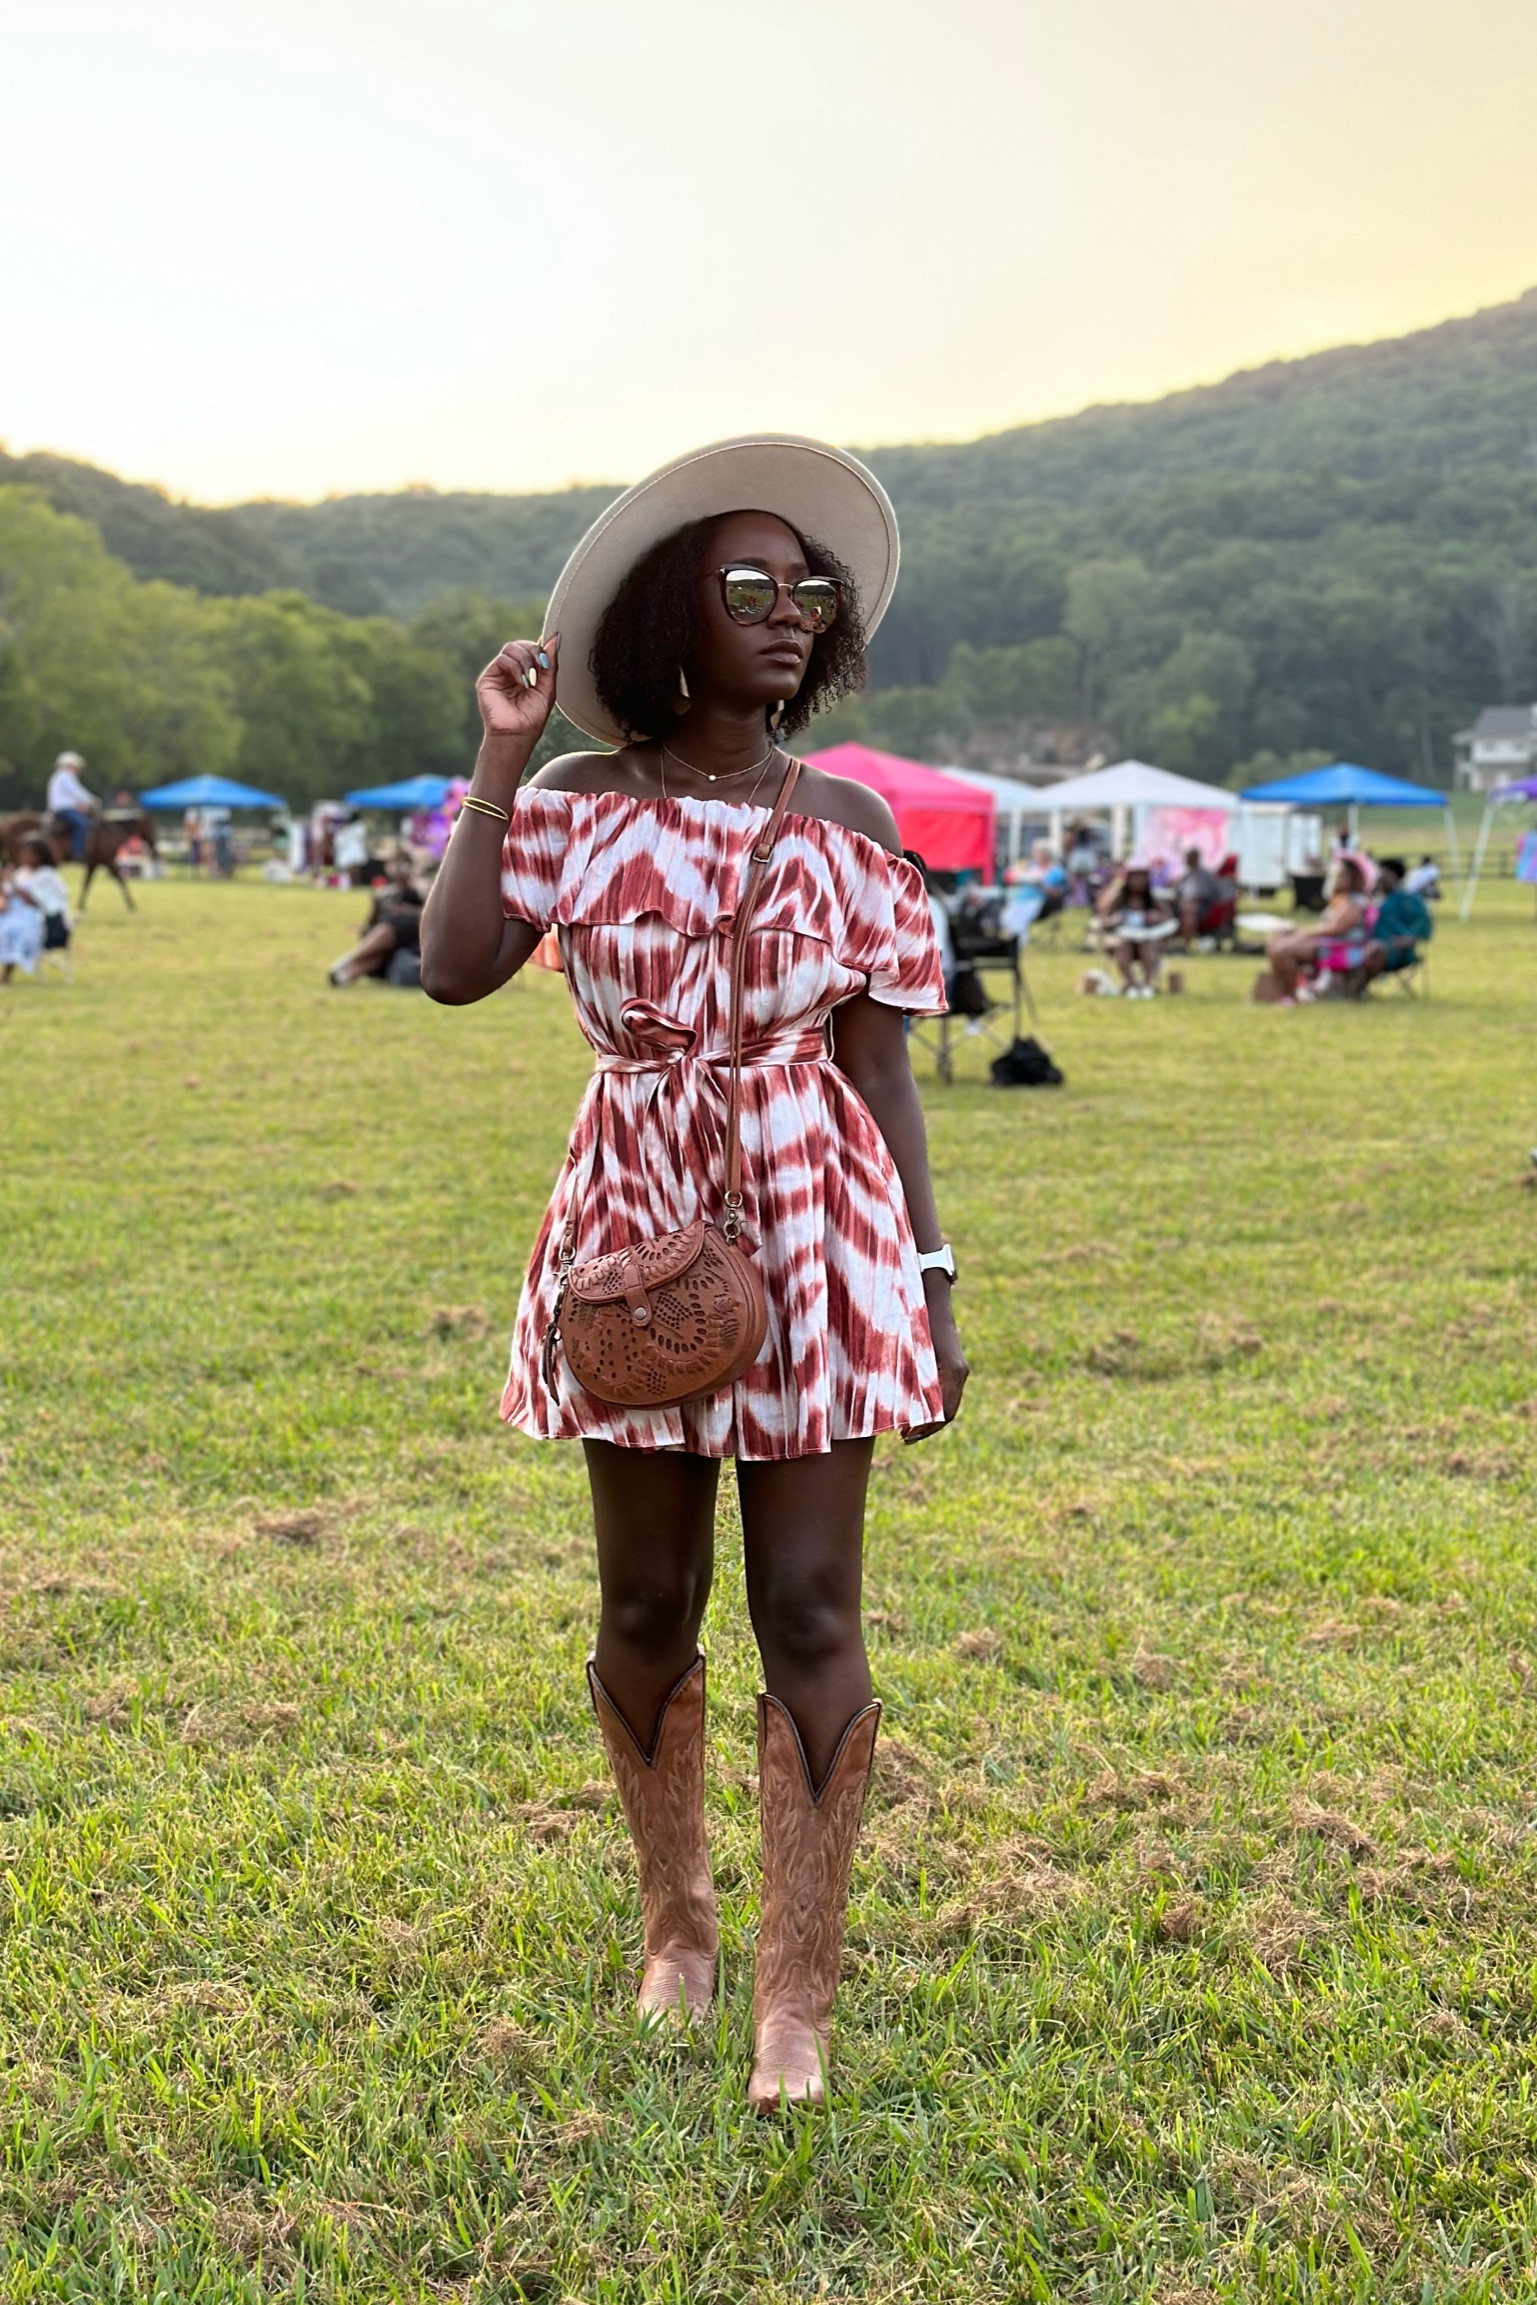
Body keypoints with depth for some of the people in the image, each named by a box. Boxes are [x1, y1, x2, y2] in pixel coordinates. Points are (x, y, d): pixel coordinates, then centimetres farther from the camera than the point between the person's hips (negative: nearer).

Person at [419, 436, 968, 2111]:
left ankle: (796, 1987, 10)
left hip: (817, 1230, 0)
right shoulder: (578, 807, 1)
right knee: (646, 1601, 11)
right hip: (638, 1229, 1)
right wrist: (499, 758, -9)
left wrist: (930, 1286, 0)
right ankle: (674, 1922, 33)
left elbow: (881, 1069, 3)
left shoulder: (845, 824, 3)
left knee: (808, 1606, -2)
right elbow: (455, 968, -13)